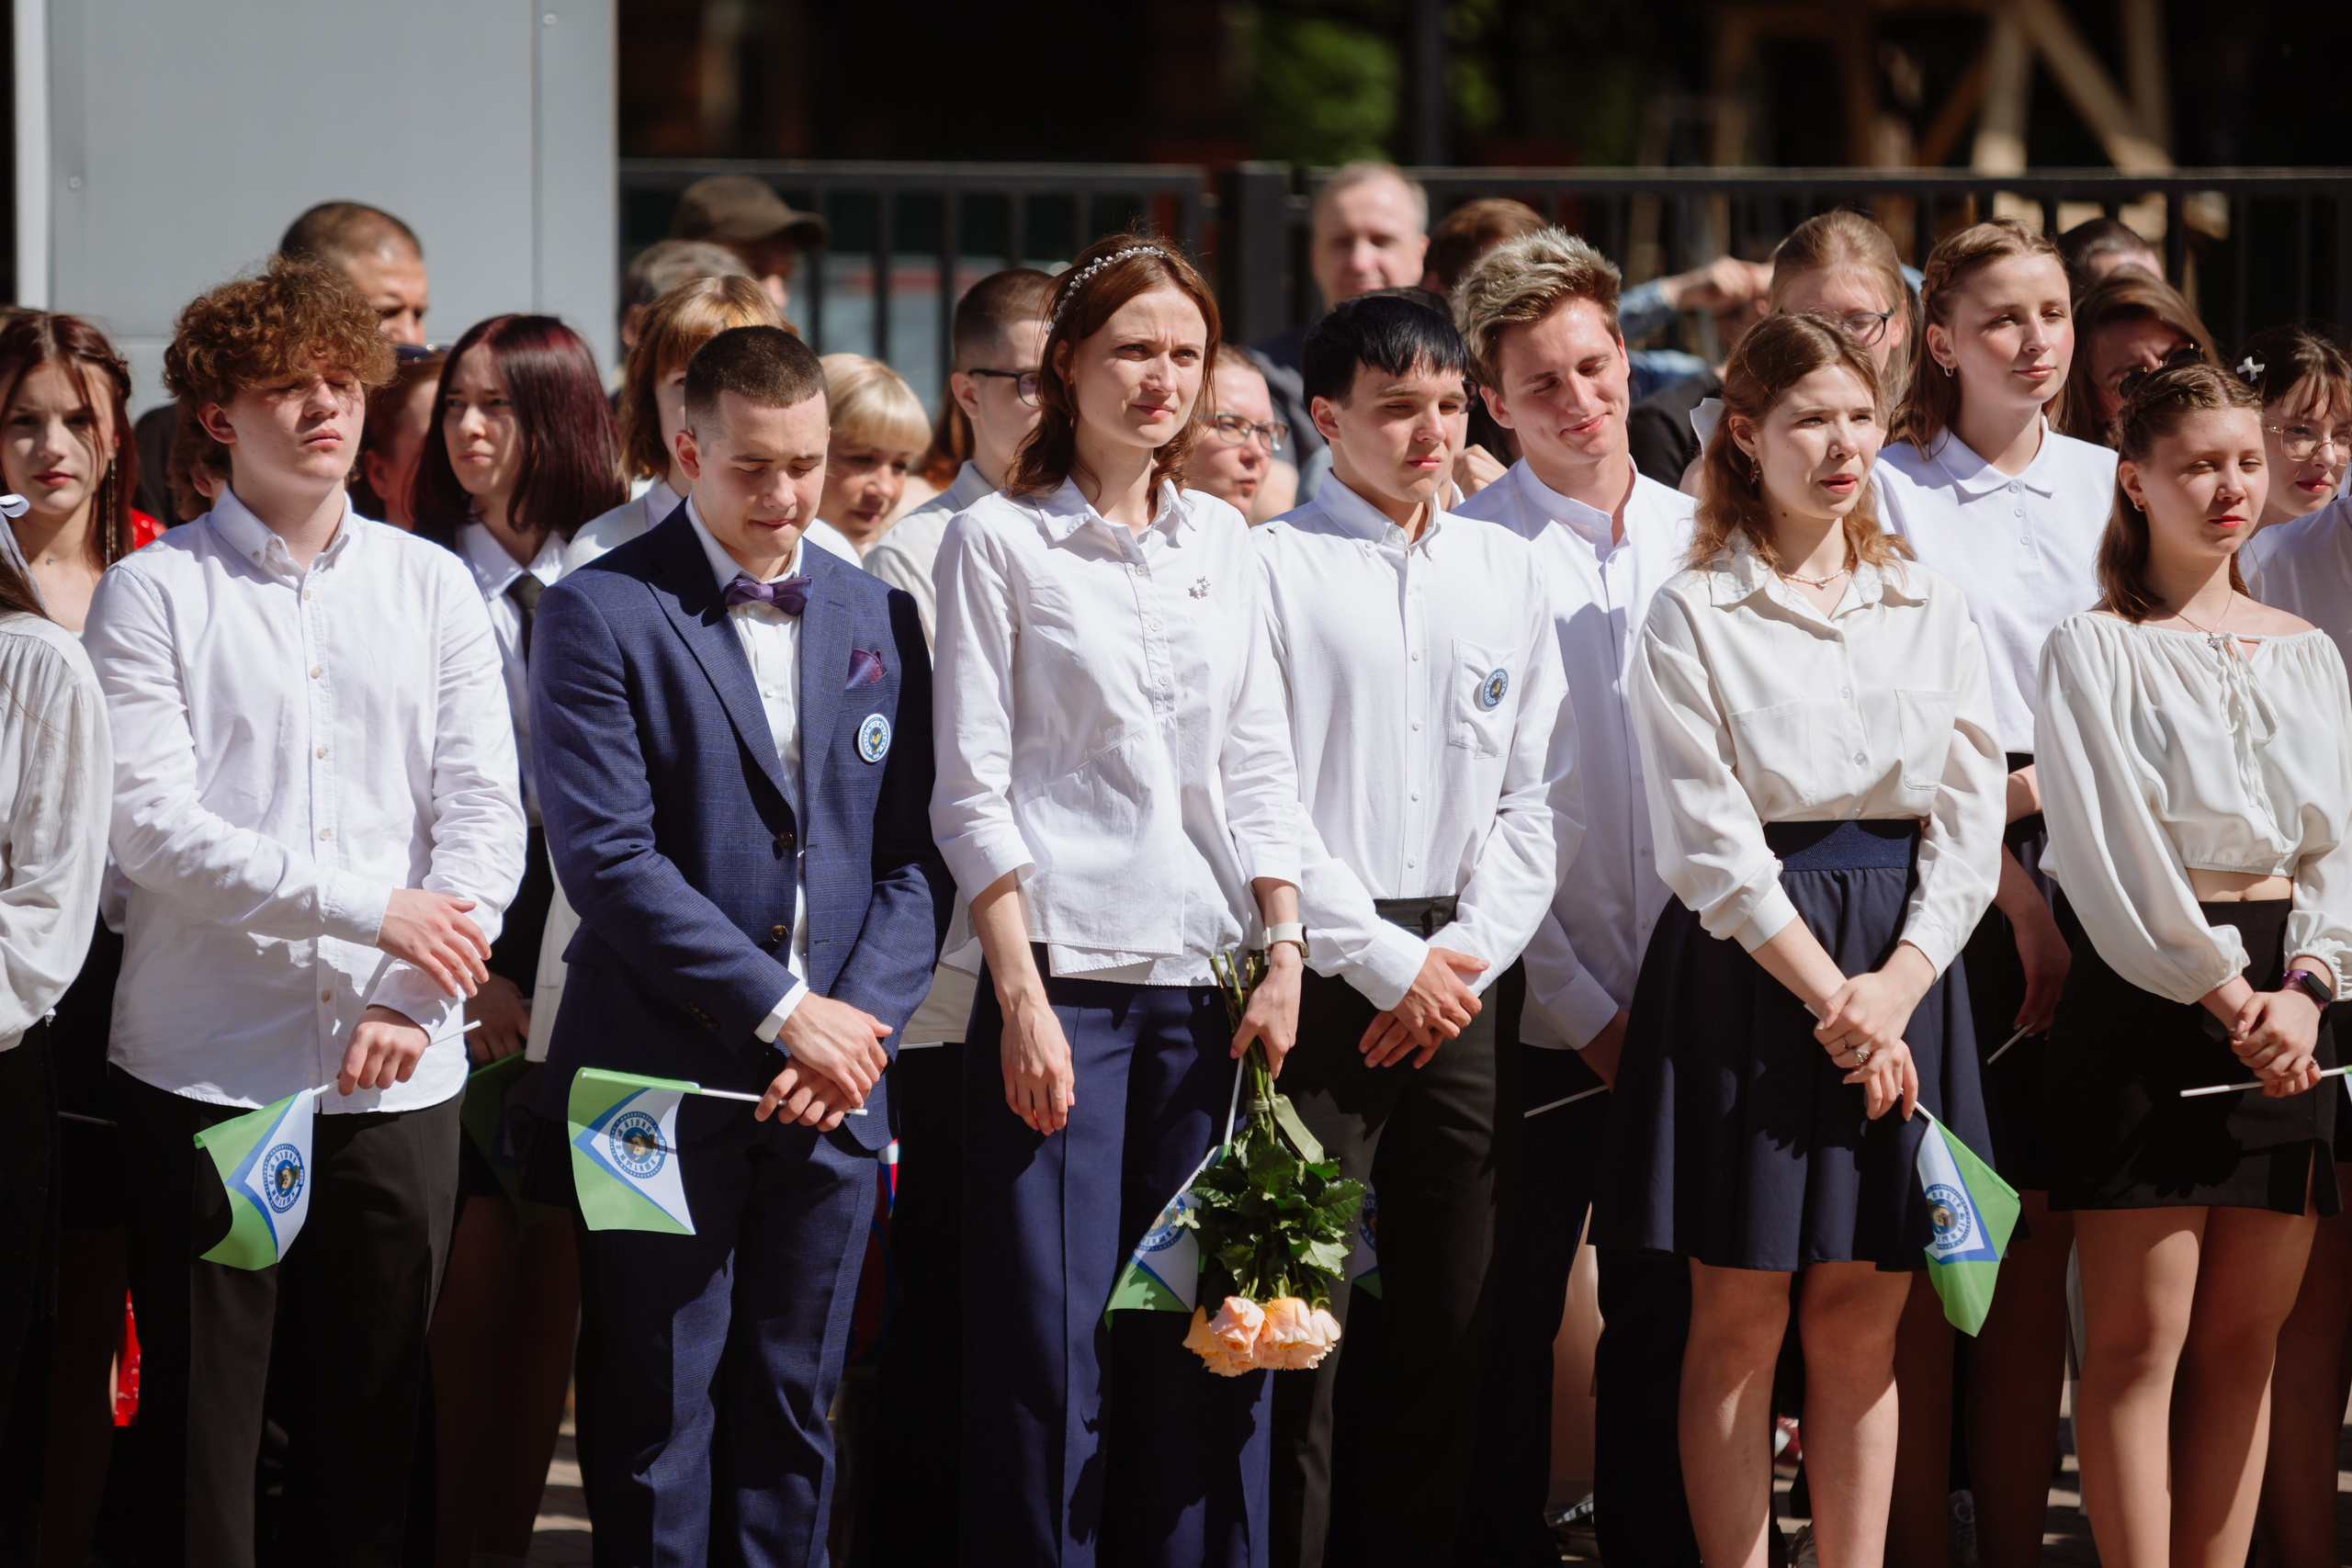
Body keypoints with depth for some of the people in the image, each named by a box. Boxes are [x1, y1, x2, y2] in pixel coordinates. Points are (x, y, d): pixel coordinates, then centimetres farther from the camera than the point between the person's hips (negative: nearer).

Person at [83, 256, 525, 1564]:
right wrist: (373, 911, -14)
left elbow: (487, 815, 5)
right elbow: (155, 829, -9)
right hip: (210, 1064, -3)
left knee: (374, 1421, 5)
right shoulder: (154, 593, 1)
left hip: (398, 1074, 3)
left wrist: (407, 1000, -9)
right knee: (199, 1422, -1)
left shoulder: (431, 587, 11)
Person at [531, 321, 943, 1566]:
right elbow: (605, 854, -13)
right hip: (666, 1082, -4)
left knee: (790, 1407, 8)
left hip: (831, 1085, 4)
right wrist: (783, 1010, -15)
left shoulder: (877, 618, 11)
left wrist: (860, 1022, -8)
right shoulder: (602, 613, -5)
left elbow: (914, 856, 9)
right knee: (660, 1414, 0)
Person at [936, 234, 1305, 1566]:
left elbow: (1261, 767, 14)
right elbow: (971, 791, -4)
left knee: (1206, 1341, 3)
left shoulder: (1223, 541, 14)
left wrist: (1284, 954, 2)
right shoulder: (999, 541, 0)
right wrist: (1020, 996, -11)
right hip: (1065, 972, -4)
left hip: (1213, 982, 4)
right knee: (1052, 1343, -5)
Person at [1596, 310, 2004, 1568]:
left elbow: (1970, 822, 6)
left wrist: (1897, 985, -9)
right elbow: (1710, 844, -7)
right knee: (1741, 1319, -2)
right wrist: (1830, 999, -14)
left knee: (1861, 1323, 4)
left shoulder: (1932, 613, 10)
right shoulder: (1693, 616, -1)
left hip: (1903, 971, 3)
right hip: (1747, 970, -3)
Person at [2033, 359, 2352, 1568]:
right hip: (2144, 1004, -5)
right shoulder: (2095, 650, -1)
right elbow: (2111, 850, -9)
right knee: (2139, 1338, -5)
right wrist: (2229, 998, -14)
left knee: (2244, 1336, 5)